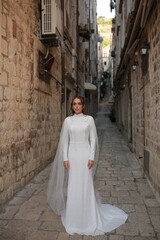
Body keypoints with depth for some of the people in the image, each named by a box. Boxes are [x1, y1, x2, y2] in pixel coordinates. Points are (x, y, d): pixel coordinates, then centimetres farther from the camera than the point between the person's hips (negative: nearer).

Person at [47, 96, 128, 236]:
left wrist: (92, 157, -9)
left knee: (86, 185, 3)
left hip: (85, 154, -1)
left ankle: (88, 217, 20)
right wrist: (65, 158, -3)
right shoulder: (68, 120, 4)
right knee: (72, 185, 7)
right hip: (72, 154, 2)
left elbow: (93, 139, -2)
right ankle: (73, 216, 24)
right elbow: (64, 140, 4)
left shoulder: (89, 119, 0)